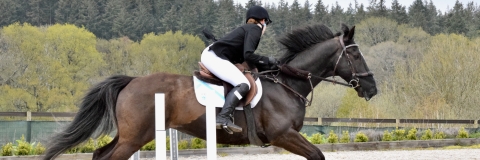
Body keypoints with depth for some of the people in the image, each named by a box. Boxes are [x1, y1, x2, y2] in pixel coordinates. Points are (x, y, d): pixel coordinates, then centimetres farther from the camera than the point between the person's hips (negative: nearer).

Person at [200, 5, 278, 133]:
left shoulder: (247, 29, 24)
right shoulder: (255, 29, -3)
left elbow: (242, 57, 20)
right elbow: (248, 56, -16)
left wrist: (266, 65, 18)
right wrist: (267, 61, -3)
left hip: (211, 55, 10)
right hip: (215, 57, -10)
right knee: (243, 84, -20)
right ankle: (223, 118, -31)